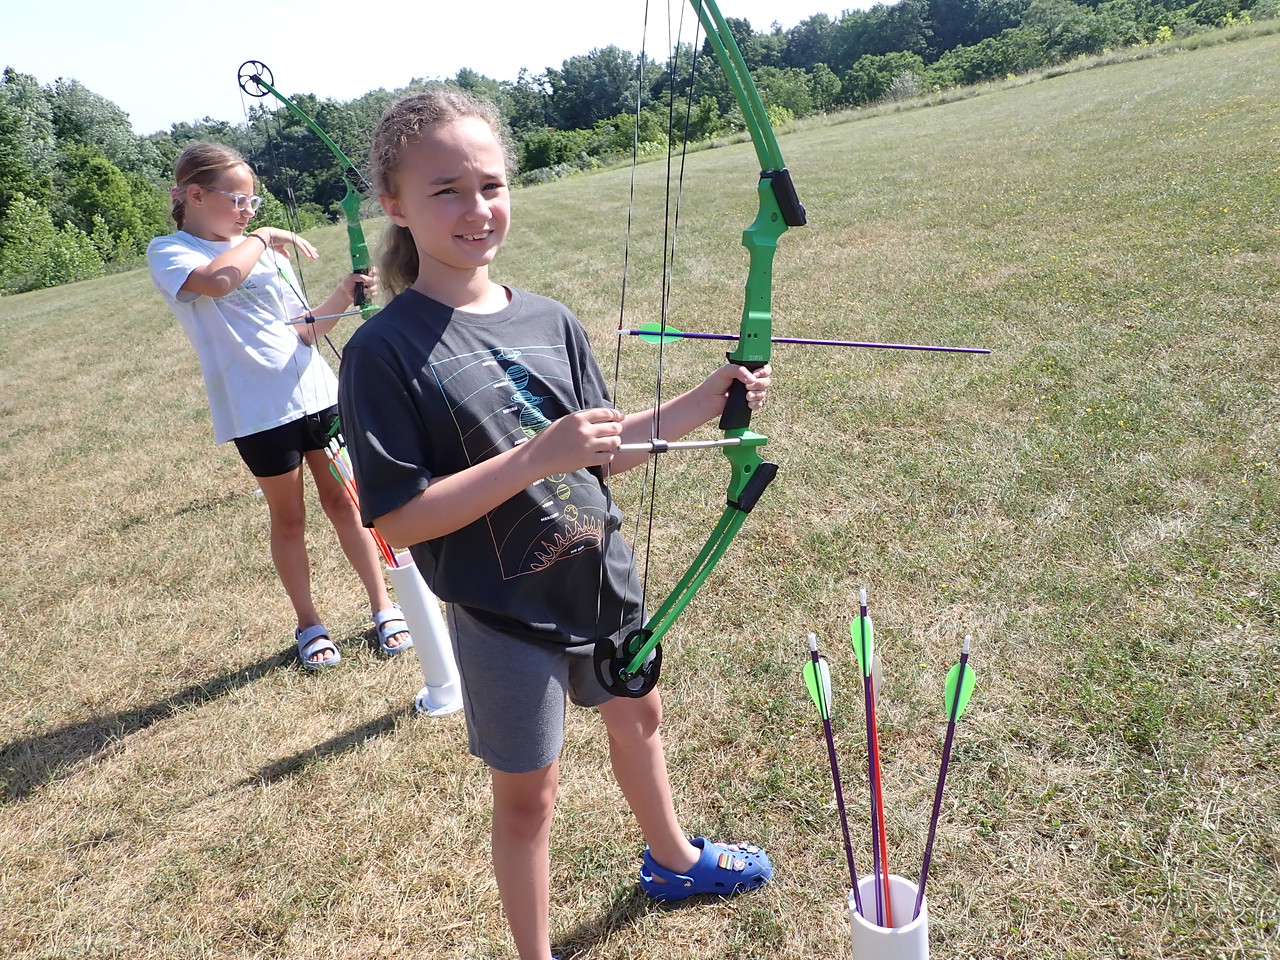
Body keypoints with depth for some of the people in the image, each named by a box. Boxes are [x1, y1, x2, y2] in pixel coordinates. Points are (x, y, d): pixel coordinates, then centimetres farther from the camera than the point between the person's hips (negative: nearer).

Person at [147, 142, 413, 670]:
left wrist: (344, 293, -5)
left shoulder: (262, 249, 13)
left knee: (343, 501, 9)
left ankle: (384, 607, 20)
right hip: (258, 410, -4)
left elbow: (304, 329, 11)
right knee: (288, 518, 8)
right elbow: (217, 279, -28)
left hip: (316, 393, 4)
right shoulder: (169, 252, -3)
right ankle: (309, 625, 25)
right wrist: (263, 238, -13)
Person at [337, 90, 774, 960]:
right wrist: (533, 458, -32)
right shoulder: (384, 351, -19)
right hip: (502, 611, -6)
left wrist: (704, 403, -8)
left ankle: (674, 860, 57)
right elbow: (397, 519, -23)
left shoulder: (549, 320, -3)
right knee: (527, 793, 11)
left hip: (602, 576, 6)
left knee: (637, 714, 27)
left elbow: (600, 455, 4)